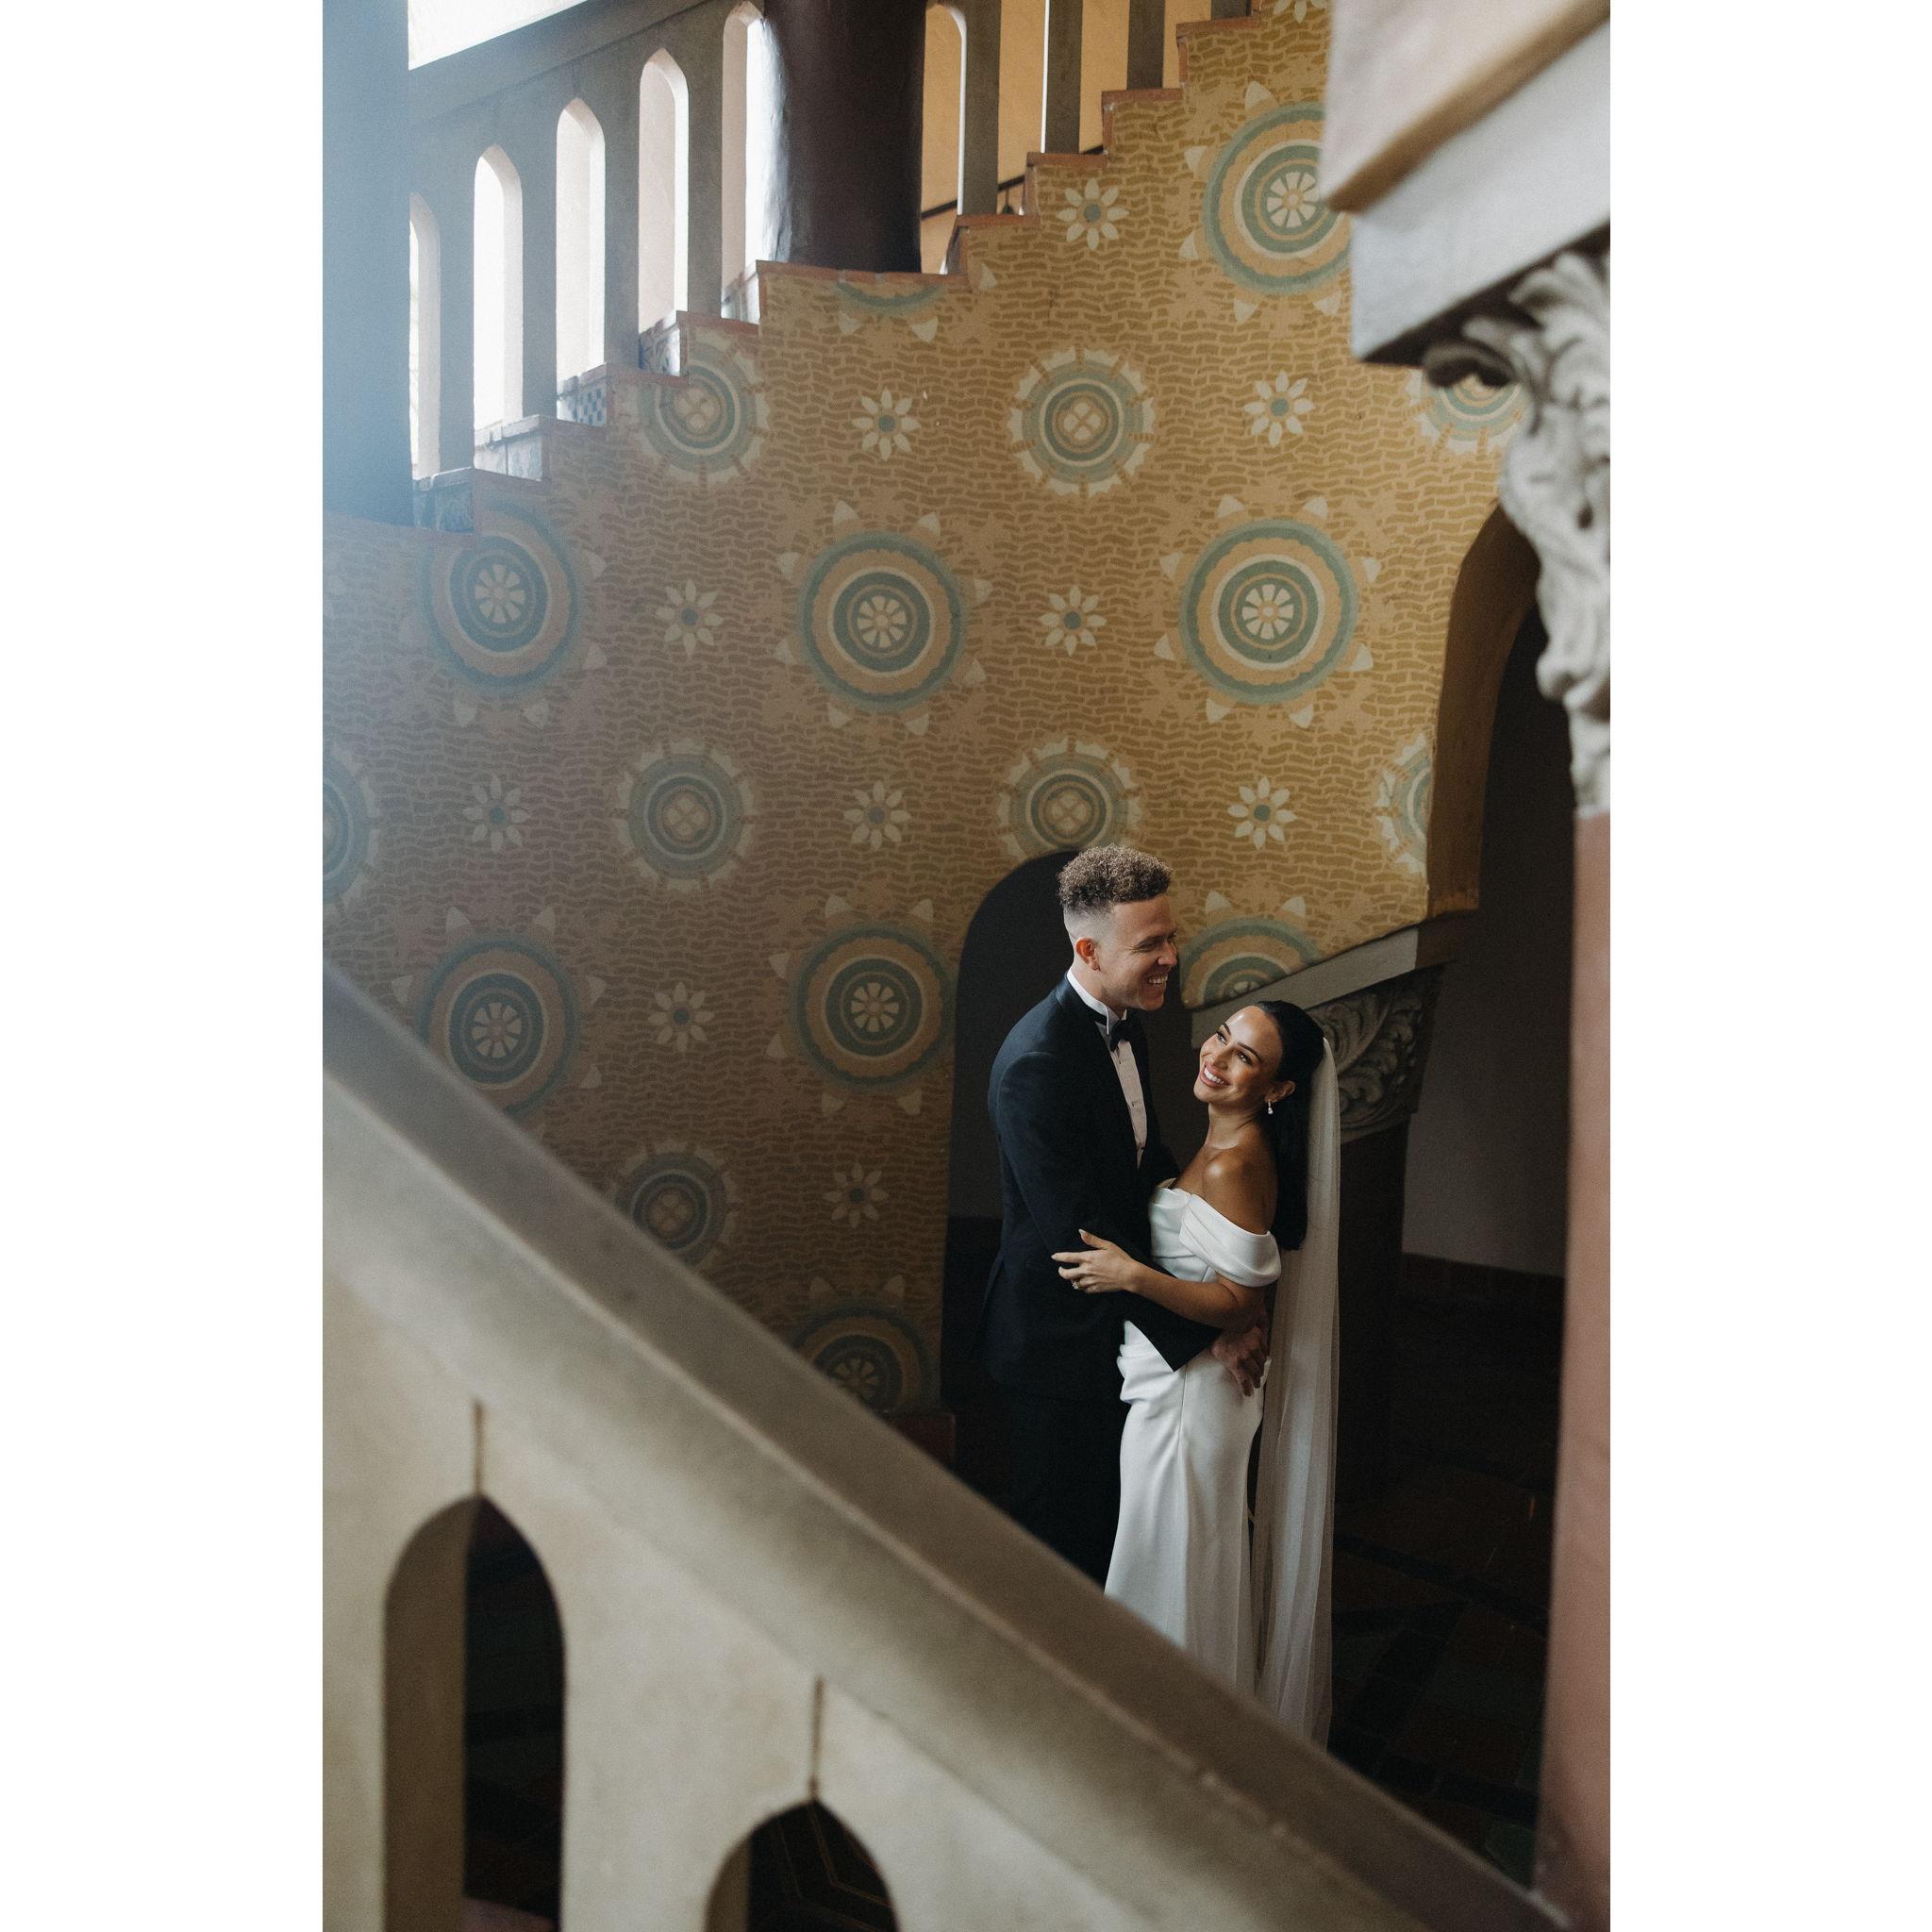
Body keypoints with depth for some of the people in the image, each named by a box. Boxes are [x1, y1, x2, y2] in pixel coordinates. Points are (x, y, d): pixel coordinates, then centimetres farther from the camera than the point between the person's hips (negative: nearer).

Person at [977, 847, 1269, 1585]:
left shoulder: (1123, 1025, -2)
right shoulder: (1037, 1063, -31)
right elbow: (1080, 1234, -31)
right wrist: (1204, 1332, -24)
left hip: (1114, 1323, 9)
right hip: (1058, 1338, -8)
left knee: (1107, 1510, 27)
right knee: (1057, 1524, 15)